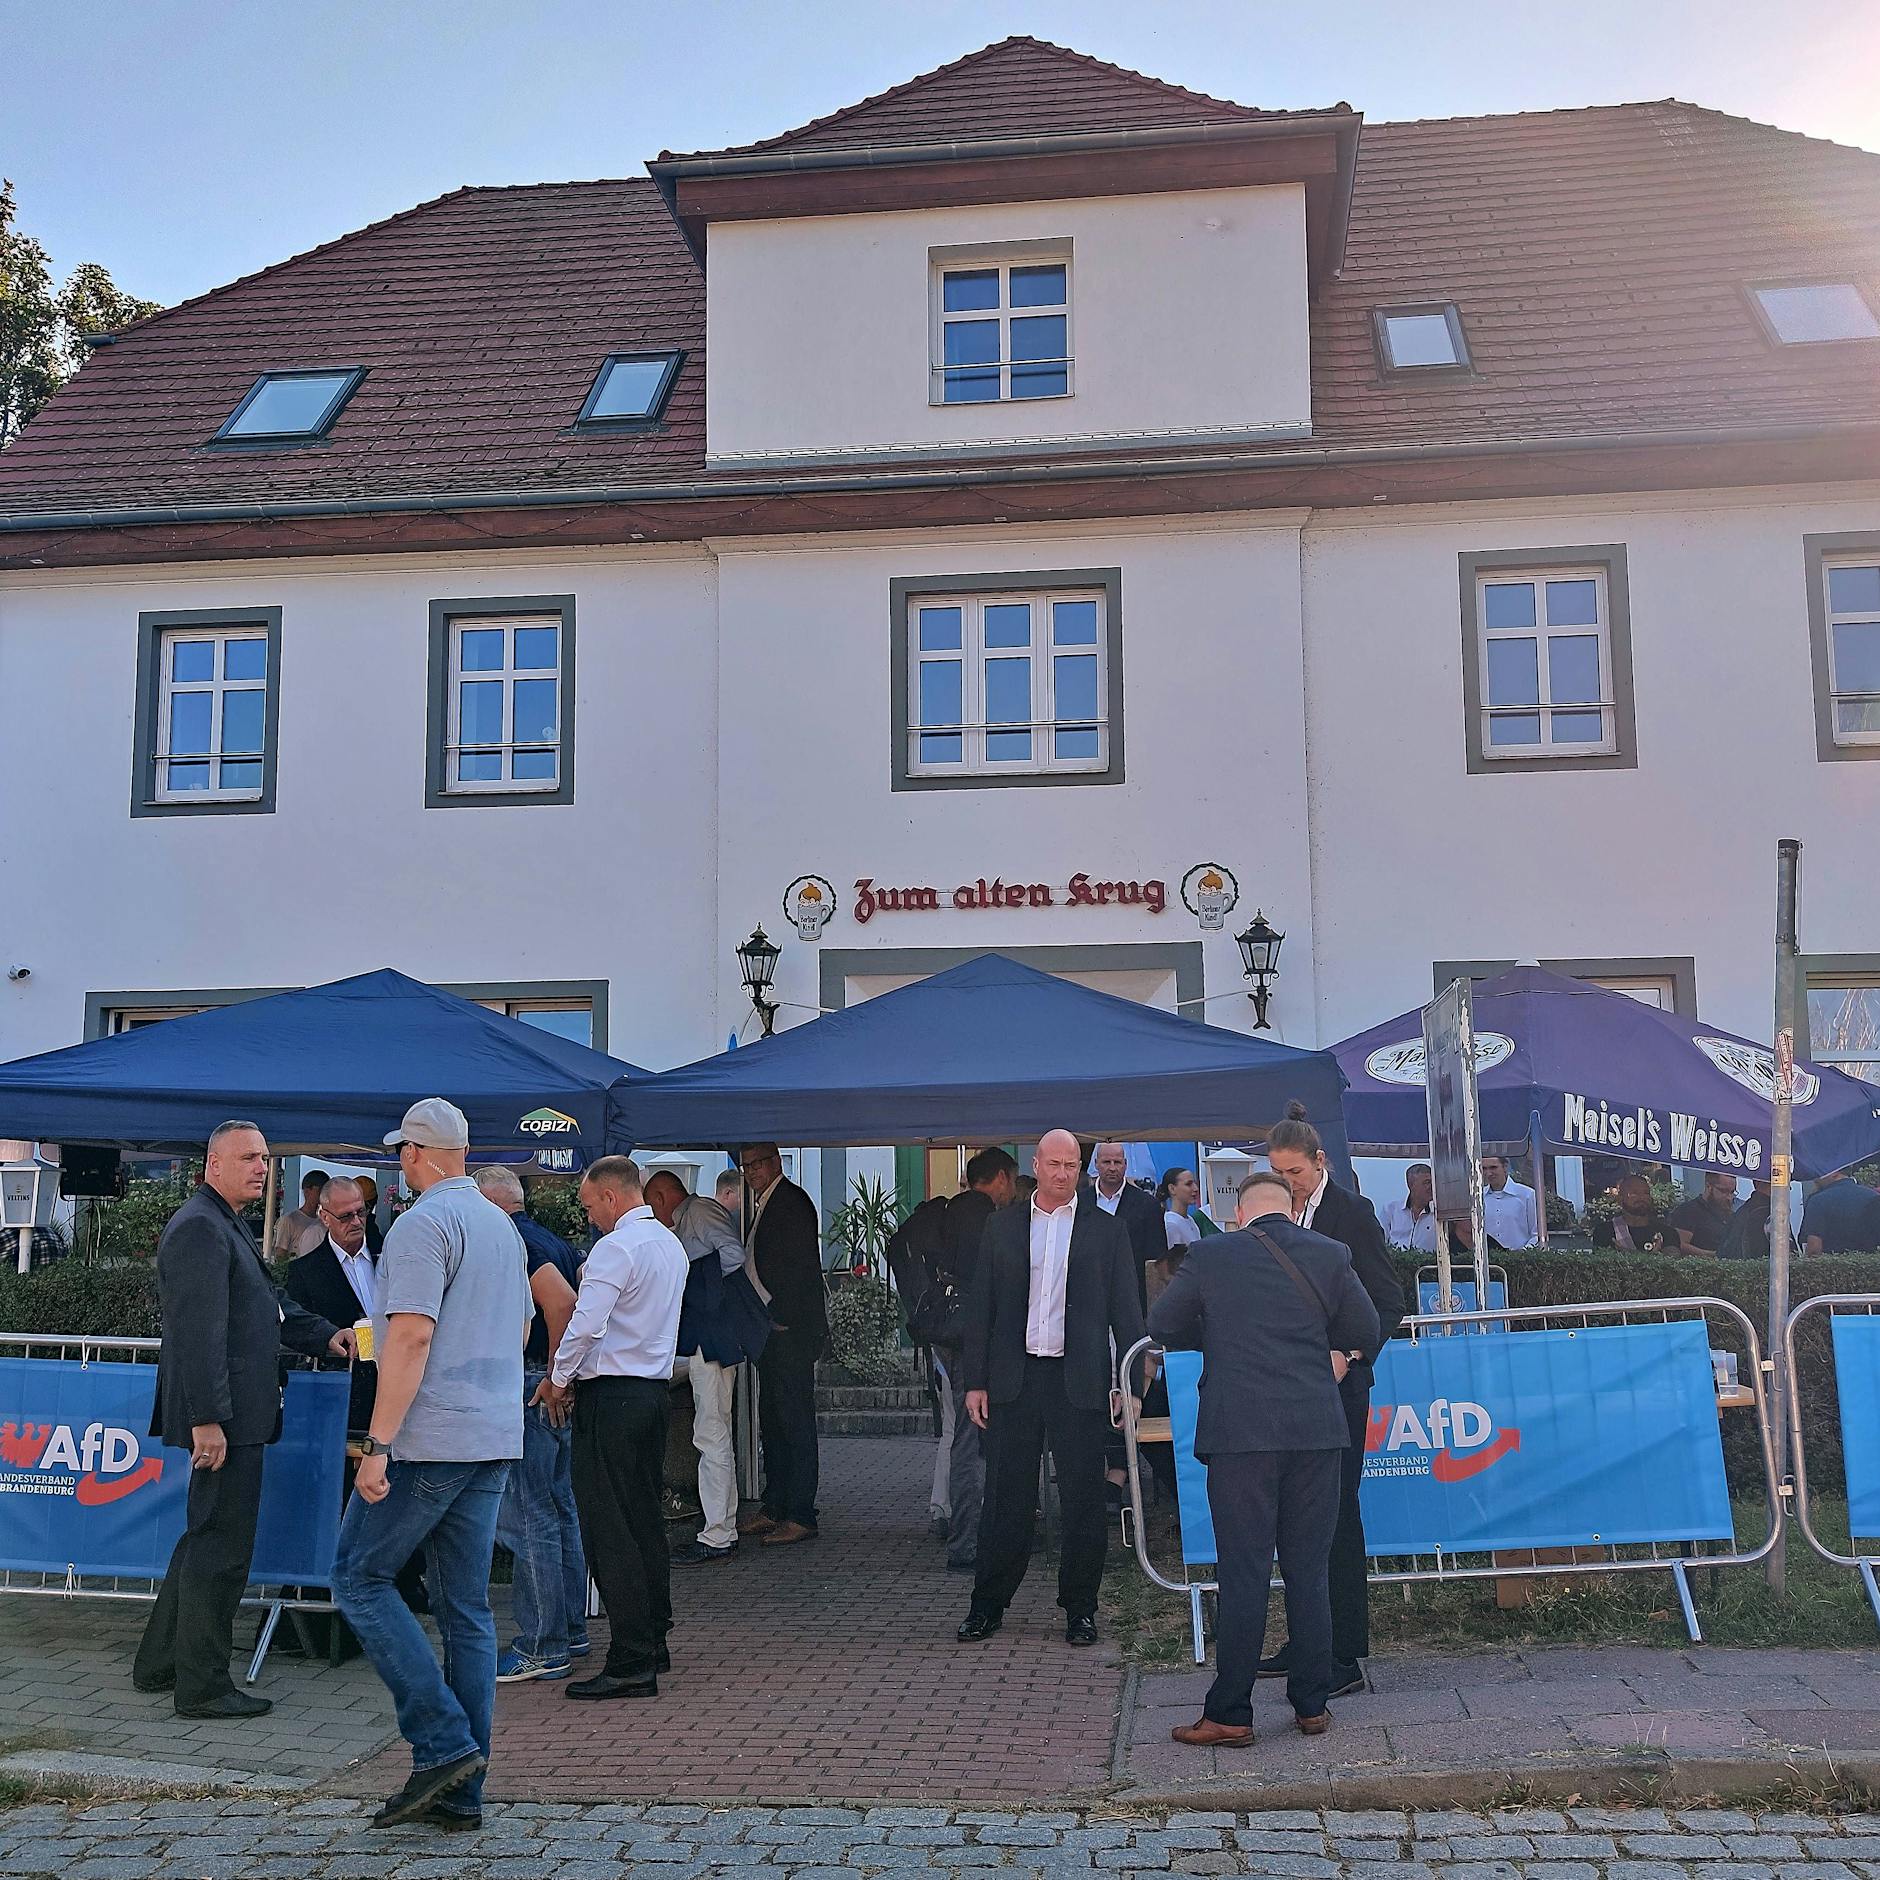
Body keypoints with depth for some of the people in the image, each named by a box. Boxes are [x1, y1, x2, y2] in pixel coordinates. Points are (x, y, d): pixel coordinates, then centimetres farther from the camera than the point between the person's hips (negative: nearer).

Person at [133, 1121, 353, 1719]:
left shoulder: (230, 1227, 19)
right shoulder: (199, 1227, -16)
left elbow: (270, 1300, 23)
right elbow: (198, 1331, -23)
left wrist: (325, 1335, 8)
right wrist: (206, 1418, -26)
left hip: (239, 1413, 11)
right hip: (222, 1414, -11)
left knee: (207, 1537, 19)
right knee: (222, 1547, -3)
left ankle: (159, 1664, 29)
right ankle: (202, 1687, 5)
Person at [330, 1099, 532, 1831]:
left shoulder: (423, 1223, -12)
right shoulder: (501, 1225, 16)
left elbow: (412, 1336, -20)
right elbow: (520, 1327, 25)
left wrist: (378, 1444, -20)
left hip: (430, 1439, -8)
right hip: (494, 1440, 8)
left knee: (360, 1578, 4)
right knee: (466, 1606, 9)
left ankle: (443, 1744, -4)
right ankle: (461, 1792, 11)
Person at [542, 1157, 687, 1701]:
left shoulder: (615, 1248, -15)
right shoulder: (670, 1243, 15)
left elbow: (586, 1324, -22)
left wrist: (559, 1379, -6)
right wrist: (579, 1375, 20)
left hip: (612, 1396, -9)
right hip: (655, 1387, 9)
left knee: (609, 1529, -6)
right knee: (645, 1519, 16)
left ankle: (631, 1663, -6)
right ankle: (653, 1641, 23)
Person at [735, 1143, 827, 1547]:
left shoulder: (792, 1200, -10)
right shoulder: (762, 1205, 19)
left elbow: (801, 1266, -18)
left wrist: (781, 1317, -16)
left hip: (791, 1329, -10)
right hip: (771, 1331, 10)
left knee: (795, 1421, -7)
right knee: (771, 1422, 14)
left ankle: (800, 1516, -4)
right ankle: (774, 1508, 21)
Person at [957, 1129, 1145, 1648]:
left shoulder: (1106, 1230, 5)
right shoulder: (1002, 1226, 8)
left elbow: (1126, 1309, 4)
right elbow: (980, 1307, 8)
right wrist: (975, 1381, 2)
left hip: (1078, 1382, -1)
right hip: (1014, 1378, 1)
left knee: (1082, 1498, 3)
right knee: (1007, 1496, 6)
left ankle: (1079, 1608, 16)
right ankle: (988, 1604, 16)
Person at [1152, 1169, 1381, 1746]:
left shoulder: (1210, 1256, 0)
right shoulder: (1329, 1255, 4)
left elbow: (1163, 1325, 8)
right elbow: (1365, 1335, 10)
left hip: (1240, 1432, -2)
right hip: (1317, 1431, 2)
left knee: (1243, 1572, 1)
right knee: (1309, 1569, 11)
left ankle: (1229, 1714, 4)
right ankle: (1312, 1704, 18)